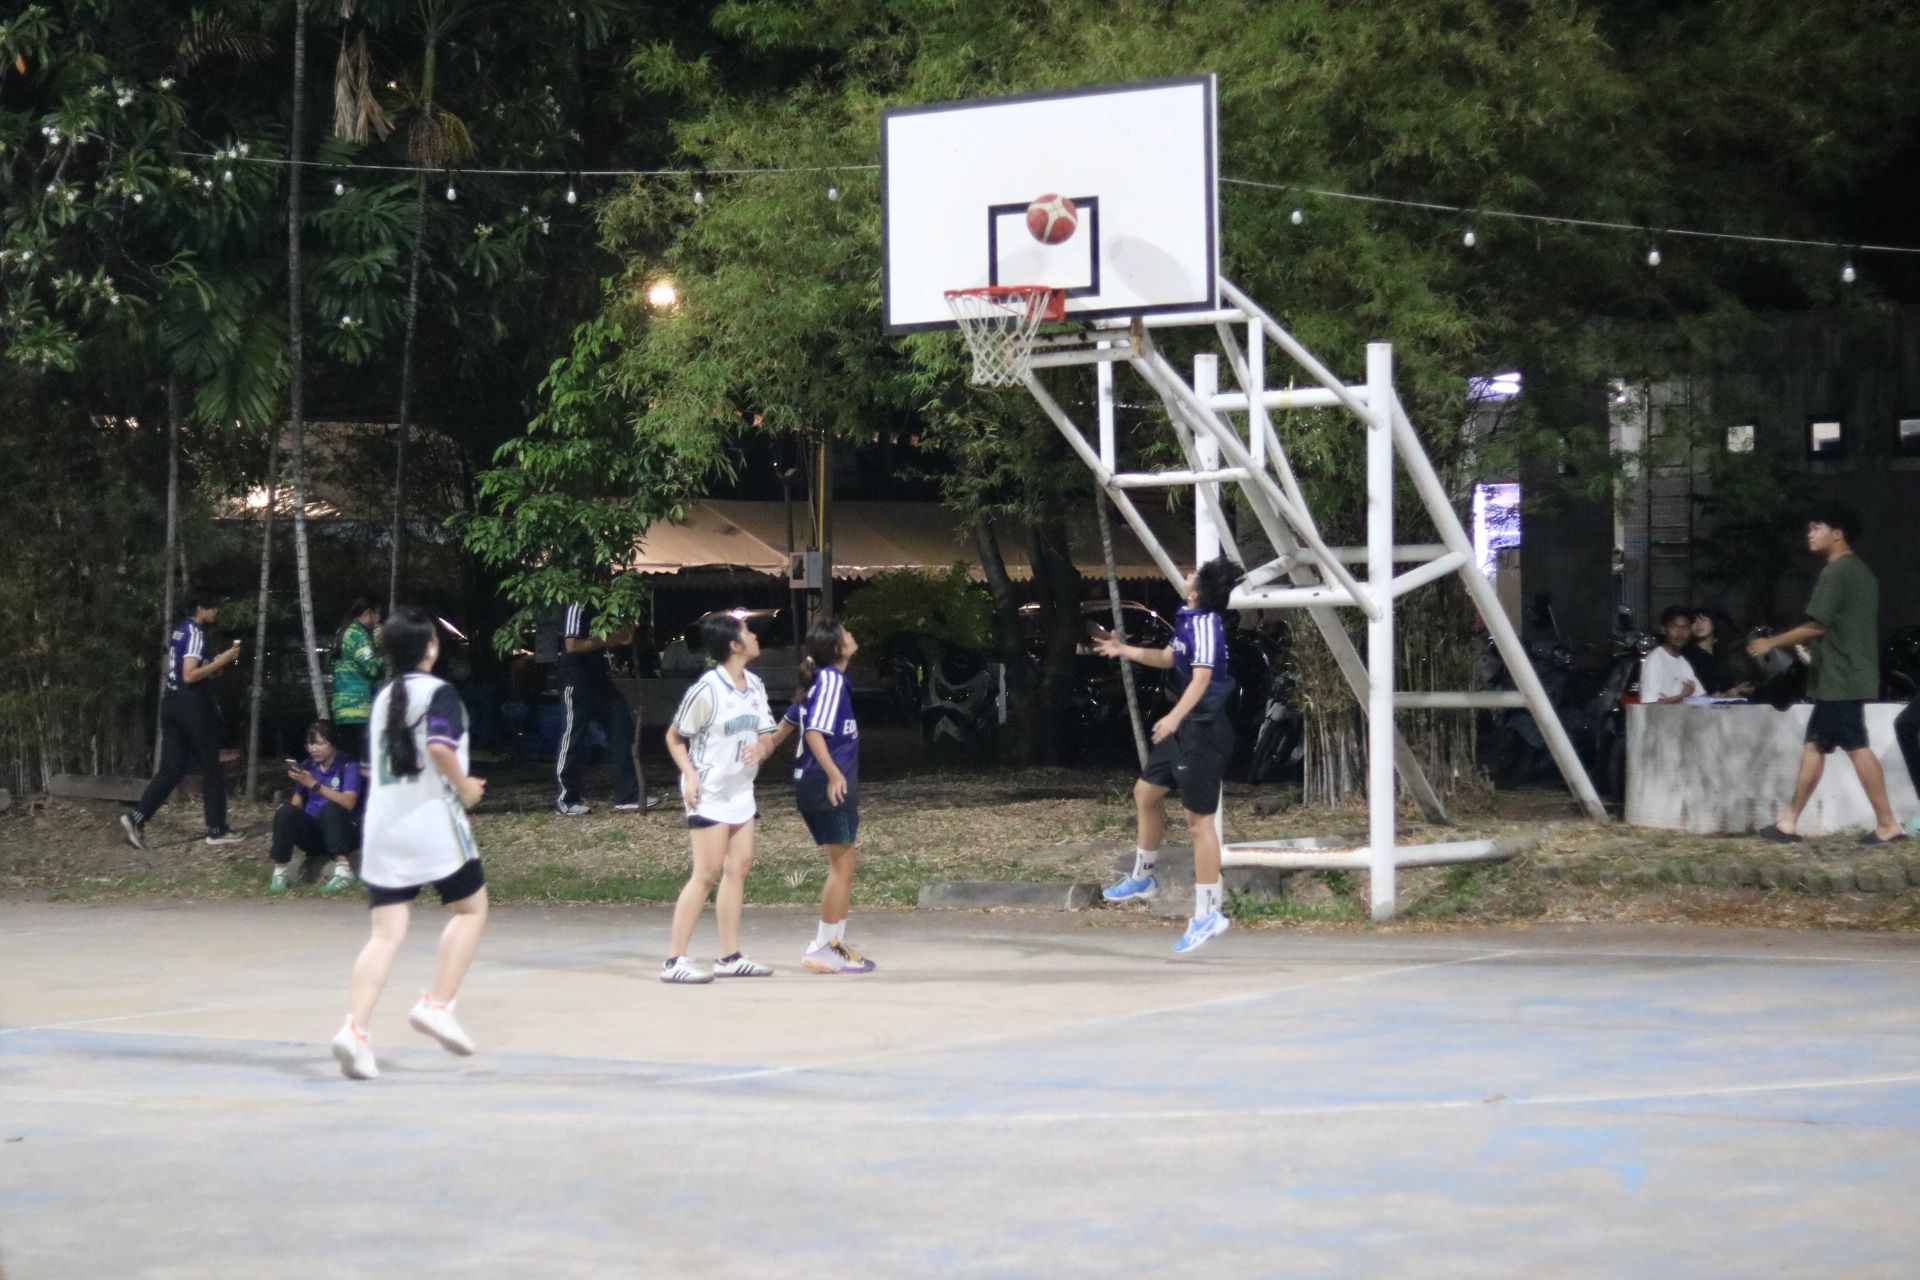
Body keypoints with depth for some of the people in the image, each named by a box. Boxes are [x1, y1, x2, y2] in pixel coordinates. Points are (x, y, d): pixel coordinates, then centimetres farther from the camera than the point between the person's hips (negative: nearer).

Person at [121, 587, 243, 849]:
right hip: (192, 704, -9)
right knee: (211, 768, 2)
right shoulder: (196, 633, -14)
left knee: (171, 768, 6)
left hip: (172, 702, 9)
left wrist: (213, 668, 20)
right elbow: (189, 676, -21)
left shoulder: (179, 630, 15)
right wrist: (221, 661, -17)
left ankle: (136, 818, -8)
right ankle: (216, 830, 6)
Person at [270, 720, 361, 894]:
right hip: (313, 833, 4)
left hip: (341, 832, -3)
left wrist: (314, 784, -29)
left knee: (329, 808, -34)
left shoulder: (348, 765, -8)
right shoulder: (307, 765, 7)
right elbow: (297, 802, 10)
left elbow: (348, 802, -23)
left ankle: (343, 871, -41)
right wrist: (288, 815, -14)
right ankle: (281, 871, -17)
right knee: (286, 811, -24)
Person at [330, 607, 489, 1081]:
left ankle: (355, 1028, -14)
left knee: (386, 933, 2)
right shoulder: (438, 692, -6)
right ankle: (437, 1005, 2)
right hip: (431, 820, -6)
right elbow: (440, 744, -23)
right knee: (471, 908, 13)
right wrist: (464, 786, -7)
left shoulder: (384, 698, 17)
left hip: (382, 826, 6)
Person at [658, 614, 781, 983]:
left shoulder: (755, 685, 6)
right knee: (707, 873, -11)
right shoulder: (706, 690, -16)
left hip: (741, 790, 8)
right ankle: (675, 960, -9)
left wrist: (762, 746, -10)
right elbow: (674, 736, -7)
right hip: (708, 794, -8)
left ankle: (730, 957, 14)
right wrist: (690, 775, -20)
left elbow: (766, 733, 13)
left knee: (739, 867, 7)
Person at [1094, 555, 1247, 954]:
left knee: (1198, 819, -7)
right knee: (1146, 792, 22)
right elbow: (1170, 659, 27)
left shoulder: (1206, 625, -21)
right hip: (1185, 729, 10)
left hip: (1203, 732, -10)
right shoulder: (1188, 620, 8)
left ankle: (1207, 915, -3)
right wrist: (1125, 650, 25)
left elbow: (1202, 677, -32)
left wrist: (1175, 717, -45)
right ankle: (1143, 878, 41)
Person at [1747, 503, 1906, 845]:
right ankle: (1789, 822, 10)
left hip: (1840, 679, -10)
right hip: (1847, 676, 10)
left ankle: (1888, 824, -9)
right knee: (1814, 745, 9)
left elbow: (1817, 626, -17)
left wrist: (1771, 643, -8)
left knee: (1857, 748, -9)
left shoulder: (1835, 572, -13)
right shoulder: (1860, 572, 18)